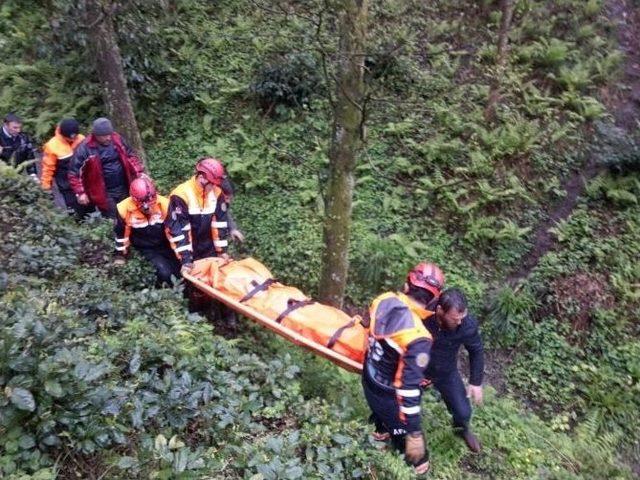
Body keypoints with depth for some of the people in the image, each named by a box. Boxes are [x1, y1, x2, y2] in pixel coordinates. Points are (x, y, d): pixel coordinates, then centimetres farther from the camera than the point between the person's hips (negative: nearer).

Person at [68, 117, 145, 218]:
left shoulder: (117, 139, -3)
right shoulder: (85, 148, -16)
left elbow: (131, 156, 9)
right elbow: (74, 173, -11)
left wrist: (140, 172, -3)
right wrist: (80, 193, -16)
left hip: (124, 190, 5)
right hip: (104, 194, -4)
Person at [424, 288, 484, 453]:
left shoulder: (468, 324, -29)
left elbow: (476, 351, -8)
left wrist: (476, 382, -4)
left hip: (447, 373, 1)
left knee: (463, 412, 6)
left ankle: (462, 429, 44)